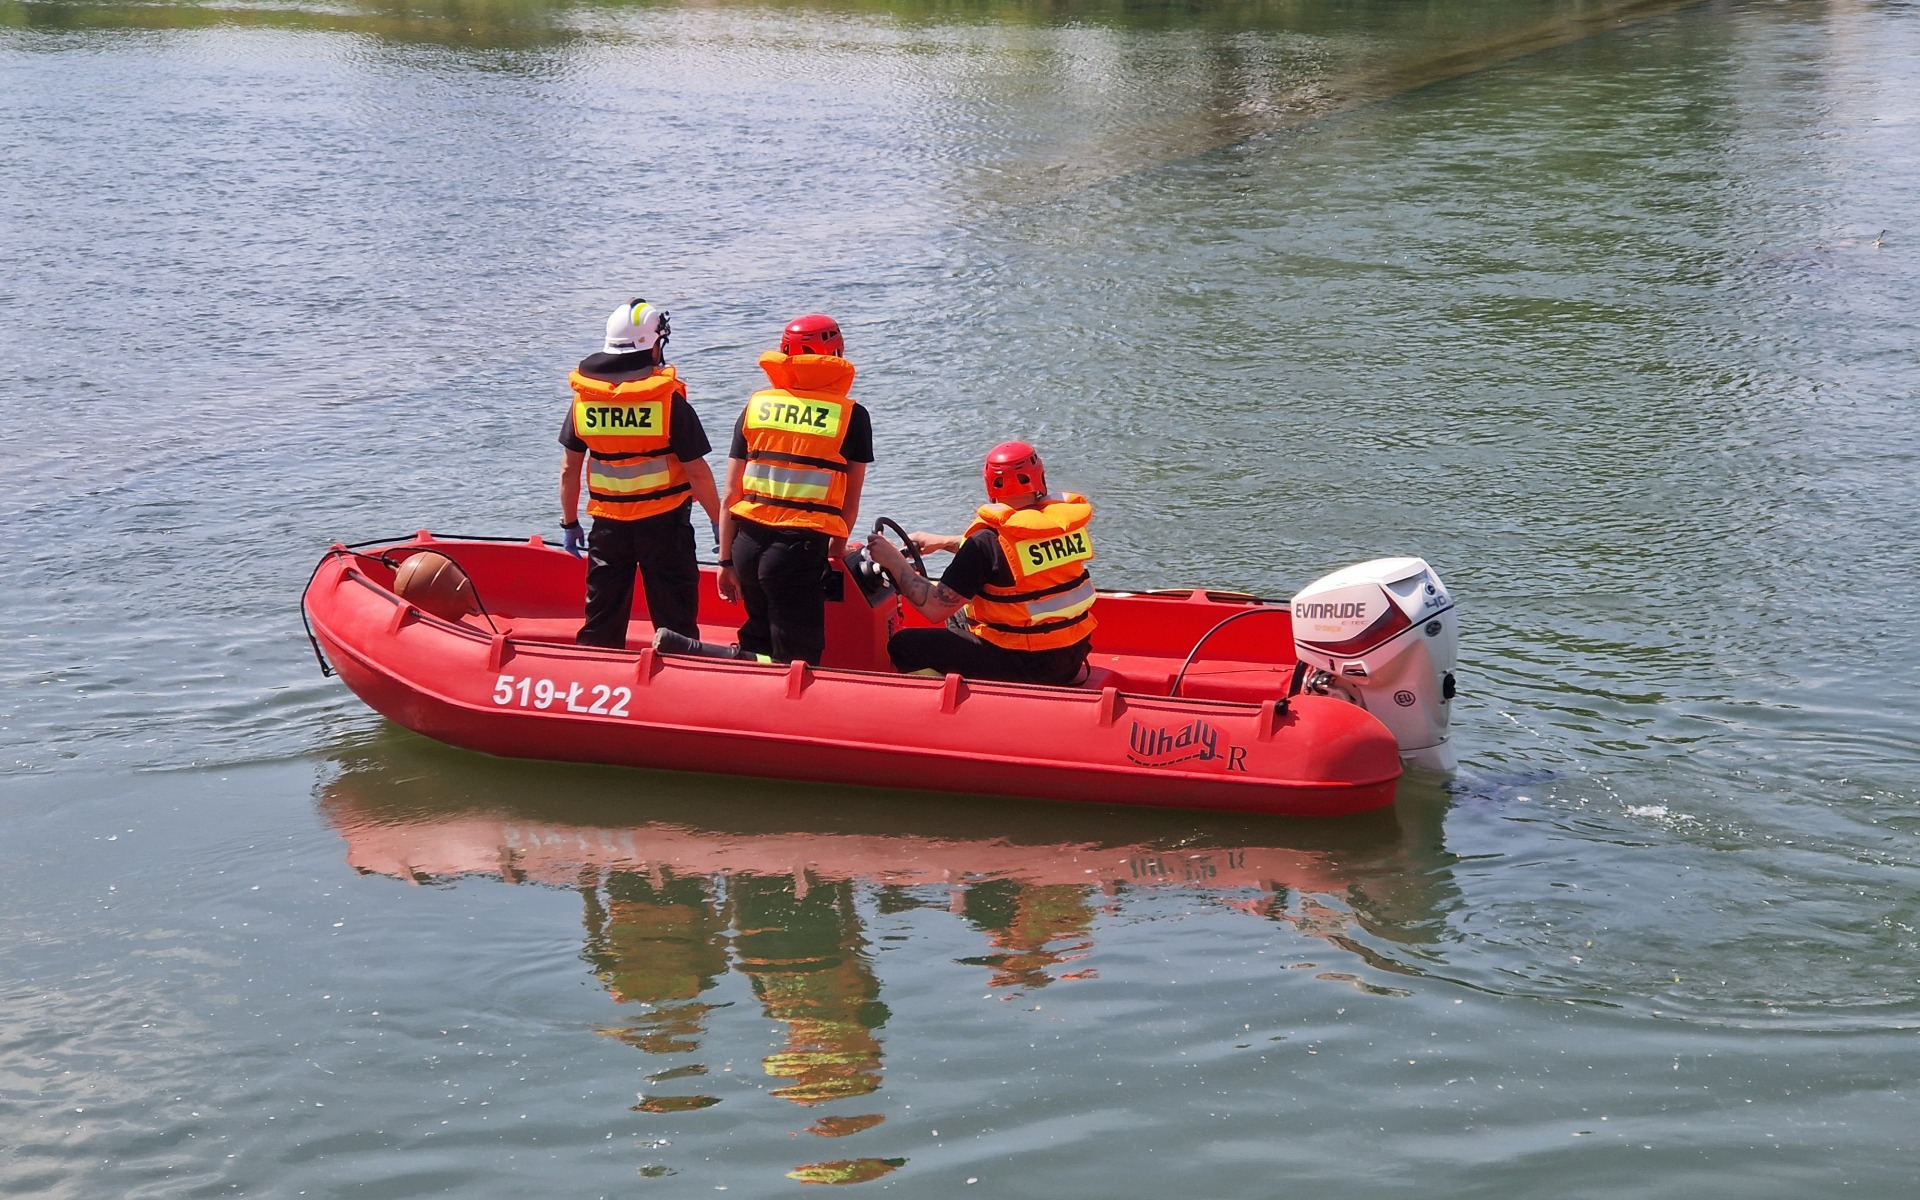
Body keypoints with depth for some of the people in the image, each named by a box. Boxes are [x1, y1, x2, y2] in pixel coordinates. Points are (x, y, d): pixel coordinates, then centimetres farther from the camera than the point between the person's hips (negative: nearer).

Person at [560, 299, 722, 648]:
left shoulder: (583, 396, -1)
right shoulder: (668, 397, -12)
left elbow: (570, 467, 6)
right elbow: (696, 472, -11)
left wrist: (570, 522, 16)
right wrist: (720, 521, 0)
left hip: (607, 523, 3)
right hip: (663, 523, -3)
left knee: (601, 624, 12)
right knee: (675, 621, 5)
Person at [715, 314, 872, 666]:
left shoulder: (755, 406, 7)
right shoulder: (851, 415, -1)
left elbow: (730, 495, 6)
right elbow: (850, 502, 6)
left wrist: (726, 561, 14)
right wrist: (837, 548, 24)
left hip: (748, 542, 5)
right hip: (801, 548, -5)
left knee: (759, 634, 26)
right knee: (797, 660, 1)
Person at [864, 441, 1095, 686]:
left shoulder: (988, 541, -20)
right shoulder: (1069, 520, 0)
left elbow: (934, 608, -18)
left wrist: (894, 561, -5)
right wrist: (943, 542, 23)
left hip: (1027, 666, -7)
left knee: (903, 646, 1)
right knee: (960, 618, 29)